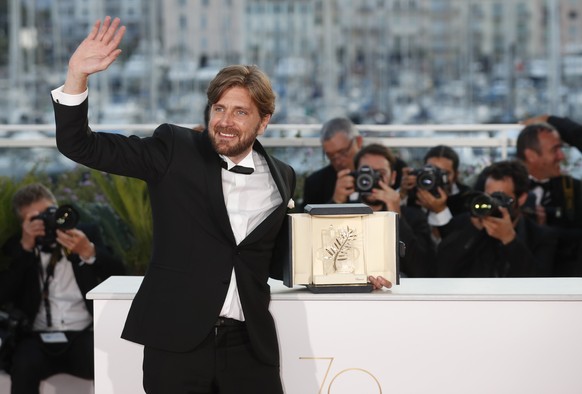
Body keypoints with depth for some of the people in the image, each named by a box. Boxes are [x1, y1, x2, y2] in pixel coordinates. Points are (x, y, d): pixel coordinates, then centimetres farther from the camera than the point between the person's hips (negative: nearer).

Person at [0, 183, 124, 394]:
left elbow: (119, 279, 2)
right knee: (24, 368, -34)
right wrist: (25, 248, -8)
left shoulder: (87, 234, 13)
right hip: (38, 338, 0)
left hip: (84, 335, 0)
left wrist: (88, 252, -14)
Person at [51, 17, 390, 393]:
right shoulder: (176, 151, 1)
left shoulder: (280, 178, 10)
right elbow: (81, 146, -2)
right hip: (176, 339, -2)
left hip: (249, 345, 3)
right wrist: (78, 74, -15)